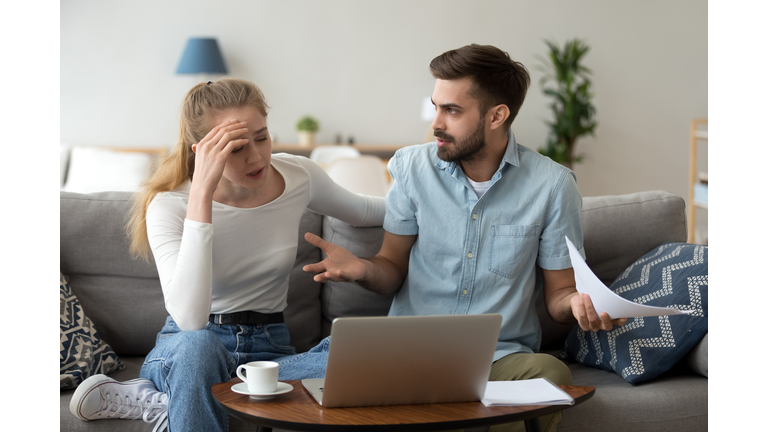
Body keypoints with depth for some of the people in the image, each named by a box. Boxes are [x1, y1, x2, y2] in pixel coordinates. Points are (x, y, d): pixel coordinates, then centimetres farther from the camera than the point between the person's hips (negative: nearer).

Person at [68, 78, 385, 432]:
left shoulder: (298, 176, -4)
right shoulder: (169, 206, -16)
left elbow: (361, 211, 19)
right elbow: (190, 319, -34)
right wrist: (202, 191, -34)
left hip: (267, 350, 5)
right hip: (185, 353, -5)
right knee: (198, 343, -43)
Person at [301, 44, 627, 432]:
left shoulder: (552, 185, -2)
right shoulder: (413, 167, 4)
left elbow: (558, 293, 5)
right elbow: (393, 269, 10)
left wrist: (579, 304, -20)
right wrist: (362, 269, -14)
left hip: (503, 356, 0)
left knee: (549, 373, -34)